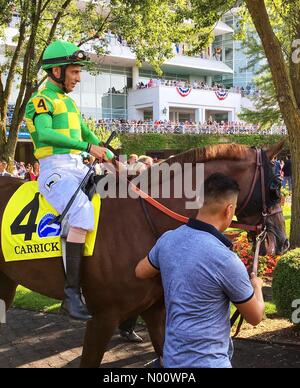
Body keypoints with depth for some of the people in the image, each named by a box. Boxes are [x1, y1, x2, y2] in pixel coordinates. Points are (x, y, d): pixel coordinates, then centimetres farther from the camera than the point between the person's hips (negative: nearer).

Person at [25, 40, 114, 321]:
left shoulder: (69, 101, 23)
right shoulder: (41, 100, -4)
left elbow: (87, 133, 31)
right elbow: (44, 133, -23)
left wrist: (112, 159, 19)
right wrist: (87, 146, -30)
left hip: (78, 167, 9)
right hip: (55, 168, -9)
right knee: (82, 213, -31)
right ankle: (71, 293, -30)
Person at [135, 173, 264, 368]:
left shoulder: (167, 239, -6)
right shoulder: (226, 260, -24)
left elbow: (141, 272, 15)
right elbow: (255, 317, -8)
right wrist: (257, 286, 11)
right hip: (207, 361, -7)